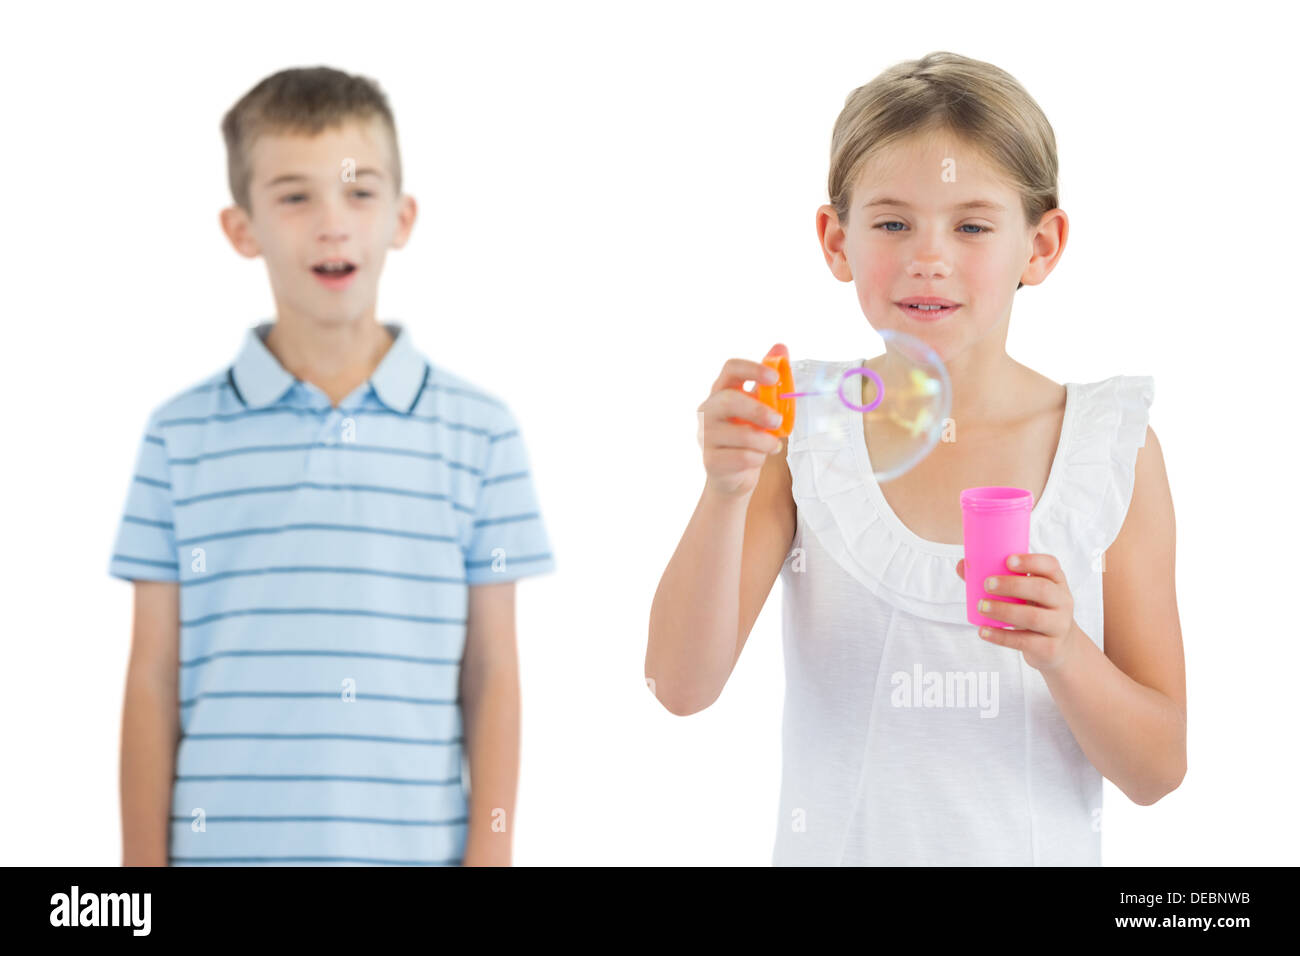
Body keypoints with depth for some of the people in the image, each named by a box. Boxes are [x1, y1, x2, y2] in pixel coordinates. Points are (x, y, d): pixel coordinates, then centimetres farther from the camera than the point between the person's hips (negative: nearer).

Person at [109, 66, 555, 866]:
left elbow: (492, 676, 4)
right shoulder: (182, 435, 3)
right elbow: (153, 680, 4)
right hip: (225, 844, 0)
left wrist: (491, 854, -1)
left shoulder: (480, 431, 3)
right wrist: (144, 860, 1)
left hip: (414, 847, 0)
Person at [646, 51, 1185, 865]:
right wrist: (726, 490, -28)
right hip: (842, 846, 0)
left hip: (1037, 851, 0)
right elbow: (683, 685, -16)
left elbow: (1158, 769, -6)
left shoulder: (1113, 448, -7)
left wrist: (1062, 651, -23)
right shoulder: (806, 430, -8)